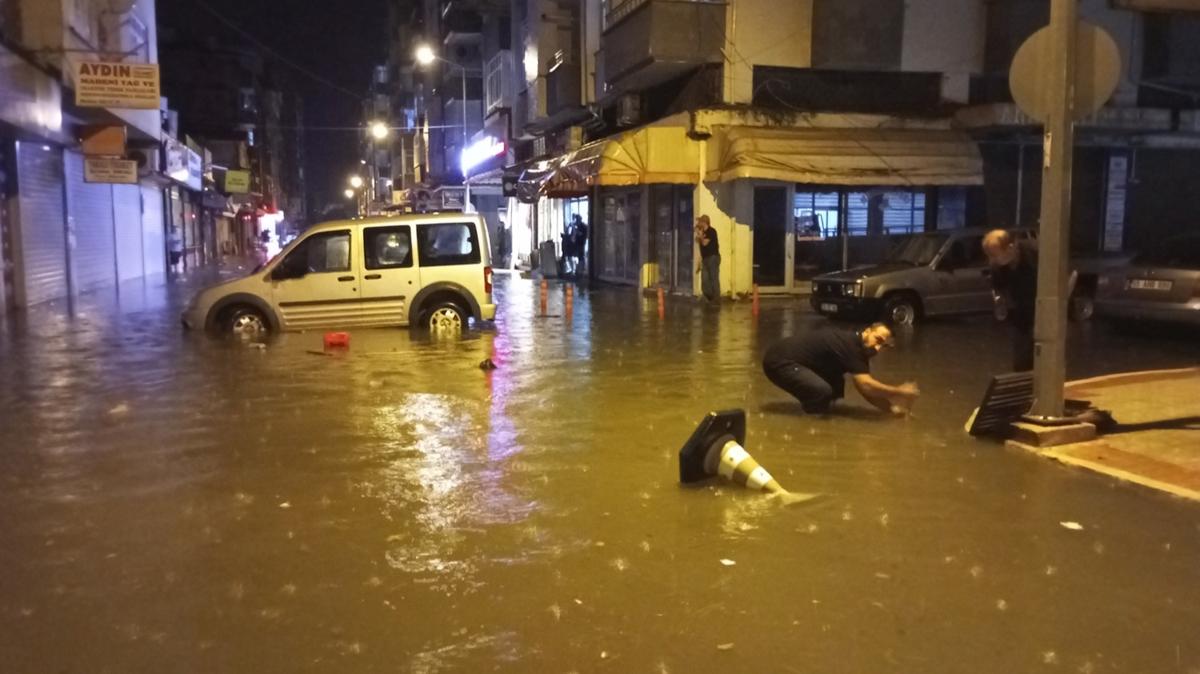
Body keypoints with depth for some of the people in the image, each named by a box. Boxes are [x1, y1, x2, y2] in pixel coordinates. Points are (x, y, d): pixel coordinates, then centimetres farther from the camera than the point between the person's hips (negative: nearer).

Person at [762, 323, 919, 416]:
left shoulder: (857, 347, 10)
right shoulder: (851, 346, -20)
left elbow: (866, 389, 13)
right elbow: (866, 385, -26)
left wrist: (892, 407, 3)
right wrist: (899, 392, -15)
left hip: (788, 359, 10)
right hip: (779, 361, -10)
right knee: (822, 390, -29)